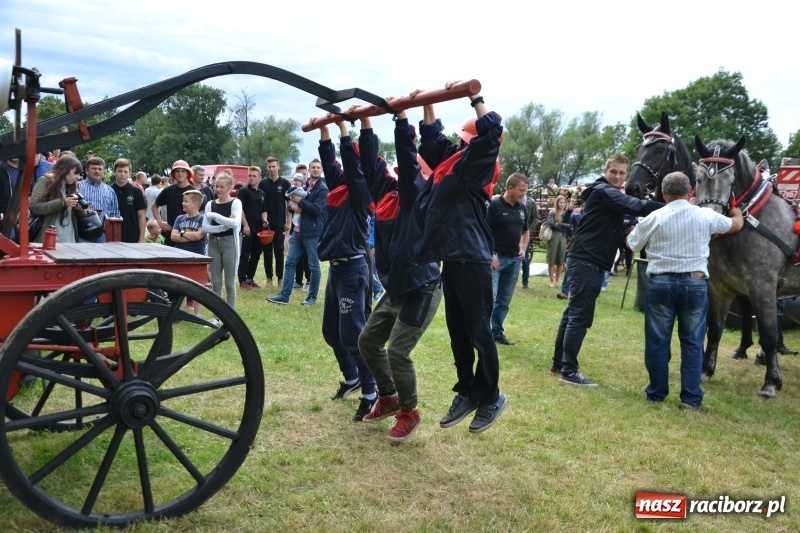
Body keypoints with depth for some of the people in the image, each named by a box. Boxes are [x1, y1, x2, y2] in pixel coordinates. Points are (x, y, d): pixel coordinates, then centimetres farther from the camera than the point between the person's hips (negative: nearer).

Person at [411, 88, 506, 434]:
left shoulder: (477, 165, -7)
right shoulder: (450, 160, 14)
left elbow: (491, 132, -23)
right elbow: (432, 136, 28)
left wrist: (474, 99, -15)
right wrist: (426, 104, 23)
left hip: (471, 259, -8)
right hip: (451, 258, 8)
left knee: (478, 331, 0)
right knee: (457, 331, 13)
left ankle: (490, 397, 14)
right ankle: (466, 392, 25)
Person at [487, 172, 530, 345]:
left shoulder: (522, 208, 10)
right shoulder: (494, 205, -10)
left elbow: (525, 231, 24)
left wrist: (523, 248, 8)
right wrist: (489, 254, -17)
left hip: (514, 260, 7)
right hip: (495, 258, -7)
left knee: (504, 300, 11)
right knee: (489, 298, -10)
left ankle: (497, 332, 21)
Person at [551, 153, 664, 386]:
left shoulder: (612, 196, 22)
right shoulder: (603, 191, -11)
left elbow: (627, 215, 17)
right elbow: (636, 206, -23)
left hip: (590, 262, 10)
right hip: (585, 261, -10)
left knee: (574, 313, 13)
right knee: (581, 315, -10)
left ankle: (558, 363, 21)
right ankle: (568, 371, -7)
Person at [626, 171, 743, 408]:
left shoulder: (653, 218, -3)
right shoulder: (706, 216, 2)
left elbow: (632, 244, 12)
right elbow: (736, 224, 22)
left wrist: (637, 227, 32)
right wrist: (736, 211, 45)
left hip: (661, 283, -1)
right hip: (695, 283, 1)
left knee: (657, 341, 9)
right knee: (692, 342, 9)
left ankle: (656, 393, 17)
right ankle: (691, 398, 10)